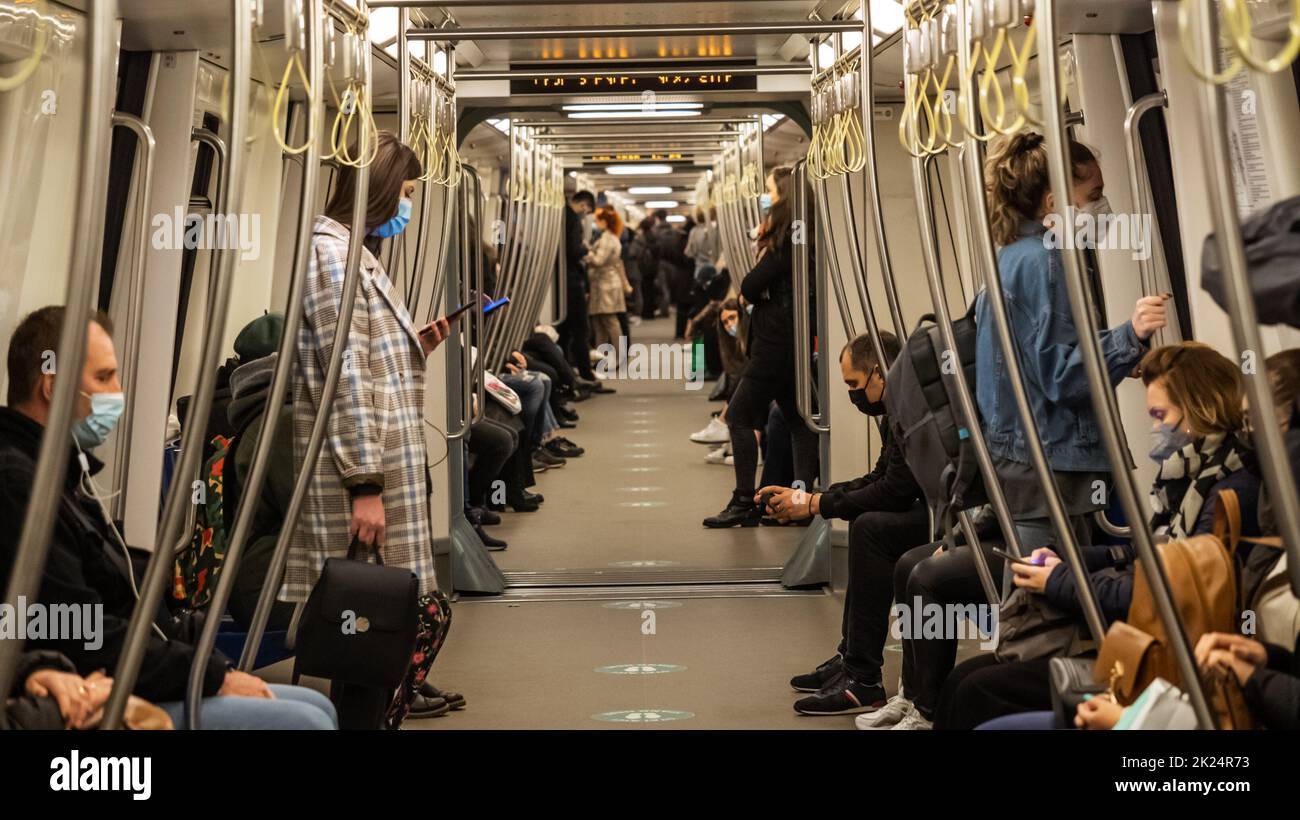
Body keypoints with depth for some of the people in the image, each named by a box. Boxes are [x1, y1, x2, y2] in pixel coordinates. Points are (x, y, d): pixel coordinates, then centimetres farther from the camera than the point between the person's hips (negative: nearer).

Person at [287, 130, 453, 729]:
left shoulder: (357, 251, 20)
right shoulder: (331, 250, -11)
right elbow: (343, 376, -19)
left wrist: (413, 349, 10)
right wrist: (364, 484, -21)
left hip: (385, 468, 10)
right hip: (357, 476, -10)